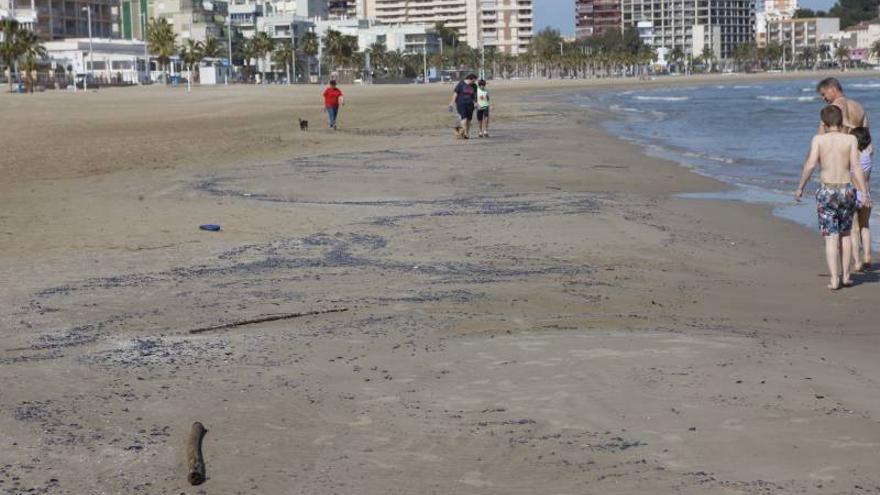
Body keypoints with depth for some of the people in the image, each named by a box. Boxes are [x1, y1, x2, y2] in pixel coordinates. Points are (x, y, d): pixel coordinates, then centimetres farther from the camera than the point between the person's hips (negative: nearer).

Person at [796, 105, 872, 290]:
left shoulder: (819, 139, -3)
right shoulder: (850, 139, -1)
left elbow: (810, 164, -10)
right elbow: (856, 167, -8)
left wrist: (800, 187, 1)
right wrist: (865, 192, -6)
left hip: (826, 191, -1)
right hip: (847, 190, 1)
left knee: (831, 238, 1)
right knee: (845, 234, 20)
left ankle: (834, 280, -7)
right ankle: (845, 275, 23)